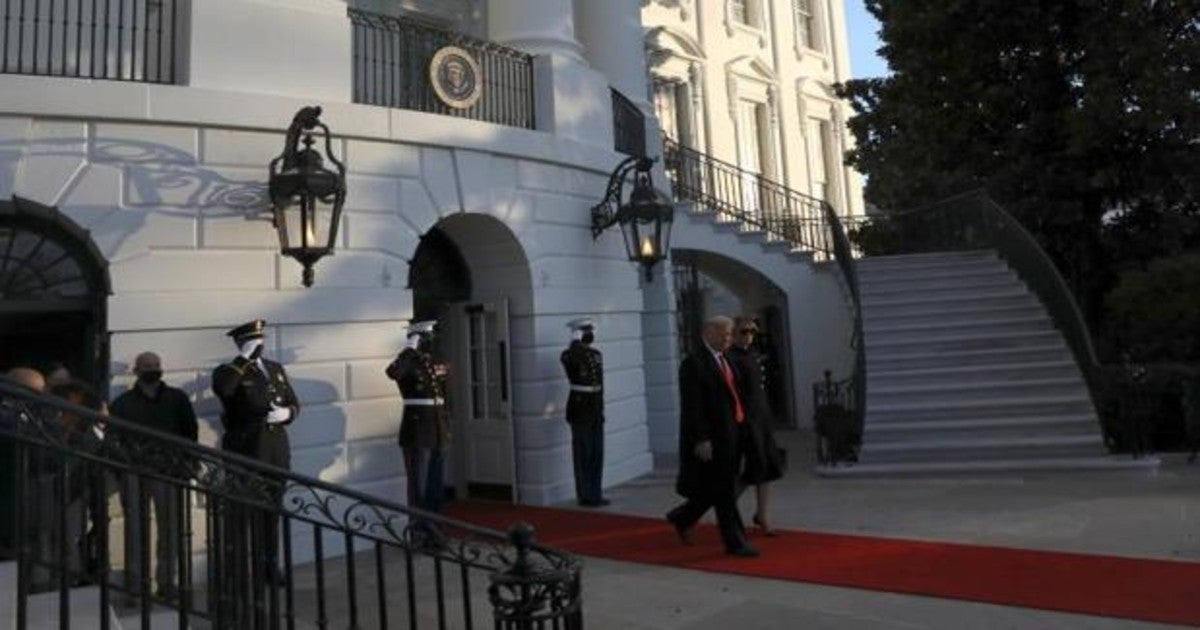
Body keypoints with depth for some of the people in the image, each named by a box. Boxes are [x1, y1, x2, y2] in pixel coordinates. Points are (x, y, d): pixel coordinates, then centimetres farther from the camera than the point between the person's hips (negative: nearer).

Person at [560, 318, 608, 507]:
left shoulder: (597, 355, 11)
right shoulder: (570, 355, -11)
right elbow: (568, 358, -36)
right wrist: (576, 340, -25)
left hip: (596, 411, 7)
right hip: (580, 410, -7)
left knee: (597, 454, 11)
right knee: (583, 455, -1)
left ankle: (595, 494, 21)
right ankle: (585, 496, 8)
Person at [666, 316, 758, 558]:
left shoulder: (724, 361, 14)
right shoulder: (693, 363, -14)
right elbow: (692, 406, -18)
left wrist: (740, 432, 14)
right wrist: (701, 440, -20)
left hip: (731, 434, 9)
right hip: (712, 437, -9)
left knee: (718, 489, 17)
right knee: (724, 491, 2)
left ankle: (682, 518, 36)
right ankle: (735, 542, 14)